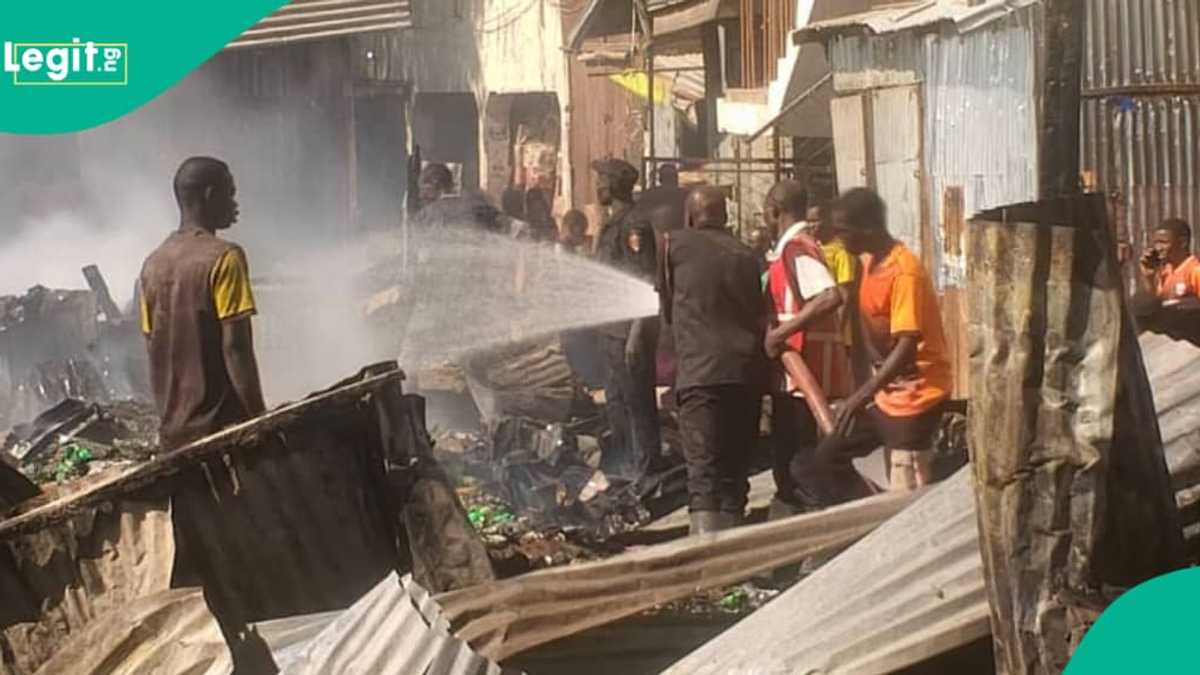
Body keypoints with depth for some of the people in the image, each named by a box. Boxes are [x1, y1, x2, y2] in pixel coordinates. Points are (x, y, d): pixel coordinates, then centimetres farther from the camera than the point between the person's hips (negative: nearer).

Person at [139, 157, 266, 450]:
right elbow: (235, 347, -16)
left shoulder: (154, 264, 10)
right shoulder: (224, 257, -11)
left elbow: (154, 353, 13)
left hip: (175, 431, 7)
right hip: (223, 427, -7)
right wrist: (260, 419, -13)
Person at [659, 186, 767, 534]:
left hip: (701, 372, -5)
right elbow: (759, 313, 18)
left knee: (704, 475, -11)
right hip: (748, 371, 5)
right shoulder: (745, 254, 16)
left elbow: (667, 310, 15)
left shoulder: (676, 244, 5)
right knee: (735, 473, 14)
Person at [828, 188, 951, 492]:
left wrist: (863, 396, -33)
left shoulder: (905, 272, -21)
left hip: (915, 394, -9)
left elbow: (907, 346, -27)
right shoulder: (869, 262, 7)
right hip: (887, 391, 9)